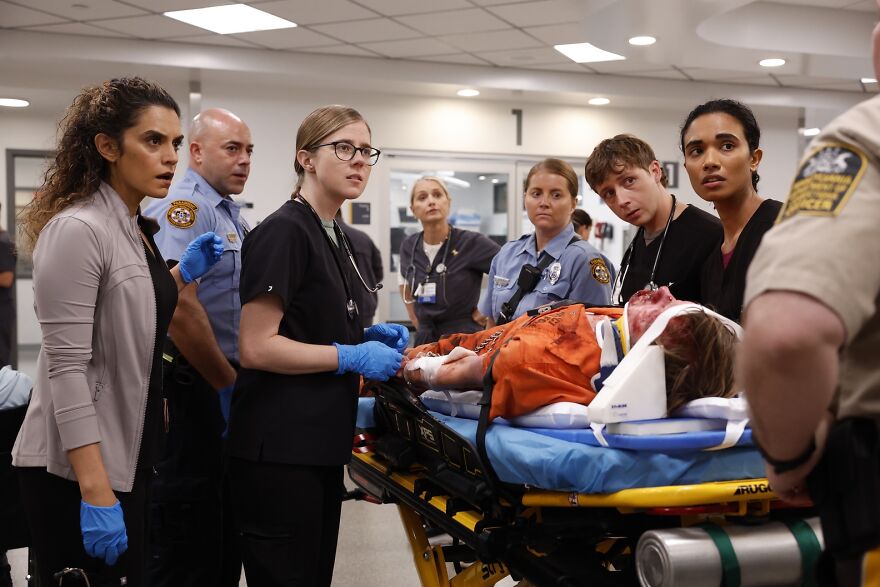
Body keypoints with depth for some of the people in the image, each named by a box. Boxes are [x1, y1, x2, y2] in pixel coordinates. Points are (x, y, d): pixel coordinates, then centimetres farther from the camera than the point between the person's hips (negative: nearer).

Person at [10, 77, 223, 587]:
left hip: (130, 459, 9)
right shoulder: (77, 229, -18)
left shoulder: (138, 228, 9)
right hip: (76, 473, -9)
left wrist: (184, 274, 9)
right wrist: (96, 492, -25)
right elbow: (67, 367, -22)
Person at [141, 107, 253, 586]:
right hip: (192, 389, -9)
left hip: (223, 388, 9)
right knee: (186, 541, 0)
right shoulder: (182, 207, -15)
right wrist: (231, 384, -16)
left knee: (225, 529, 17)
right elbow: (179, 307, -26)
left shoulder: (232, 215, 15)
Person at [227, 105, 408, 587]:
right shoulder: (284, 231, -15)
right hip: (279, 449, -9)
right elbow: (256, 347, -21)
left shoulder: (333, 234, 13)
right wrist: (352, 357, -17)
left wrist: (366, 336, 7)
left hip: (320, 443, 9)